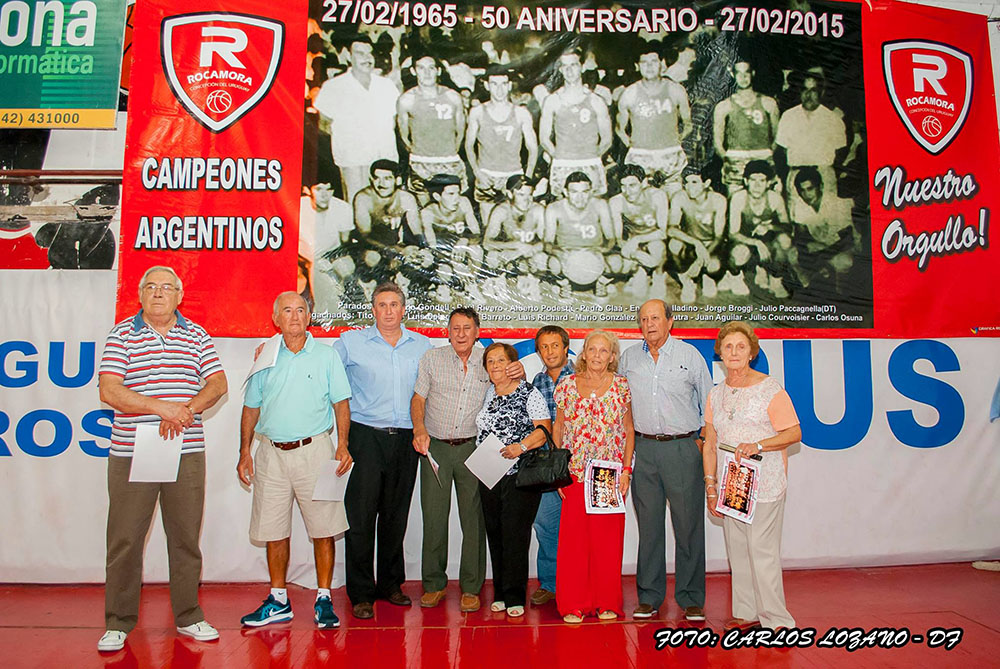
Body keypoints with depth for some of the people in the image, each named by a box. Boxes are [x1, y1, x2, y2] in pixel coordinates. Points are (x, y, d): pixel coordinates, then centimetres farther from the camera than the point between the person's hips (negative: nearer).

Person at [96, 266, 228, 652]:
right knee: (124, 538, 4)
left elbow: (218, 384, 3)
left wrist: (185, 411, -13)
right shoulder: (122, 335, 3)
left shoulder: (197, 336, 9)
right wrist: (160, 407, -17)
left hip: (187, 453, 2)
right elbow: (109, 391, -7)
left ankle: (188, 617, 21)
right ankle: (118, 623, 19)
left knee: (186, 537, 8)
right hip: (131, 453, -1)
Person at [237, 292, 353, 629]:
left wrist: (343, 445, -8)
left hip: (314, 449, -3)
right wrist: (245, 452, 8)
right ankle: (278, 601, 22)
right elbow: (251, 408, 14)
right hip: (271, 452, 3)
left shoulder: (327, 355, 4)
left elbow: (341, 403, 3)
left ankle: (323, 600, 11)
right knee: (273, 530, 8)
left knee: (323, 528, -1)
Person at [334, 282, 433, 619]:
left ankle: (390, 584, 24)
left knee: (396, 515, 10)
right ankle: (361, 594, 8)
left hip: (406, 439, 3)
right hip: (366, 437, -2)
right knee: (361, 516, -3)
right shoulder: (350, 342, 2)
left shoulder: (422, 345, 8)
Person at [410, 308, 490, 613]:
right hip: (434, 447, 0)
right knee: (433, 516, 3)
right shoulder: (432, 358, 6)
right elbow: (418, 398, 5)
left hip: (472, 448, 0)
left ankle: (471, 587, 15)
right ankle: (434, 584, 19)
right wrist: (419, 428, -13)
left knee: (474, 517, 2)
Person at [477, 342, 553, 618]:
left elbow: (544, 429, -9)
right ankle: (500, 593, 18)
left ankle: (515, 597, 4)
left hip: (520, 474, -6)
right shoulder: (488, 392, 15)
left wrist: (521, 446, -22)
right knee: (494, 533, 7)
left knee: (515, 533, -5)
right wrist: (480, 462, 13)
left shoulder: (529, 394, -3)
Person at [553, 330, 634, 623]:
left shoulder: (621, 385, 3)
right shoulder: (567, 385, 3)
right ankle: (573, 604, 14)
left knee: (609, 538, 4)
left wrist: (626, 470, -2)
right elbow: (557, 429, 8)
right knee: (573, 538, 0)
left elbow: (628, 430, 6)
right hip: (575, 474, 0)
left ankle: (608, 602, 20)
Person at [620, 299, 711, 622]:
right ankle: (649, 597, 17)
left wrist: (703, 439, 2)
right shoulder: (629, 357, 10)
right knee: (648, 524, 6)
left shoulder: (689, 354, 3)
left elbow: (708, 401, 8)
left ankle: (691, 599, 12)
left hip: (682, 448, -2)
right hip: (643, 448, 2)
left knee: (688, 525, 0)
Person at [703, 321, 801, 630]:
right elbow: (710, 444, 12)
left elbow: (794, 432, -7)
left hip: (764, 485, -5)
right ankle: (746, 611, 24)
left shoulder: (770, 389, -5)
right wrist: (710, 486, 7)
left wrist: (758, 445, -20)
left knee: (762, 550, -6)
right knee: (736, 548, 11)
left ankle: (776, 619, 7)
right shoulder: (716, 395, 10)